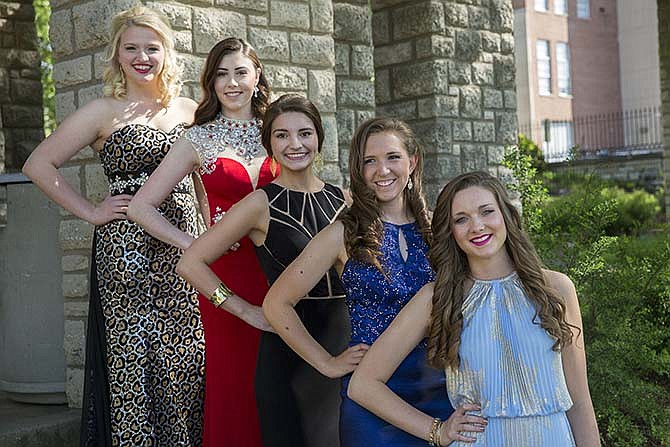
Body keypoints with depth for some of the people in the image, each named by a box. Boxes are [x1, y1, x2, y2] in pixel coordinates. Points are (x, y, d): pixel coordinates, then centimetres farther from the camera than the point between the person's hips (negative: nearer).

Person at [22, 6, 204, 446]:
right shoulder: (104, 112, 1)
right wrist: (91, 211, -4)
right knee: (132, 359, -2)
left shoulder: (188, 109, 11)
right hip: (125, 249, -3)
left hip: (182, 250, 3)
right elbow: (38, 165, 0)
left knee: (186, 358, 4)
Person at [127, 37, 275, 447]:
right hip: (228, 271, -2)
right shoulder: (199, 139, 2)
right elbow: (142, 206, 2)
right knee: (234, 378, 1)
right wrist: (195, 245, -7)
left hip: (277, 267, 2)